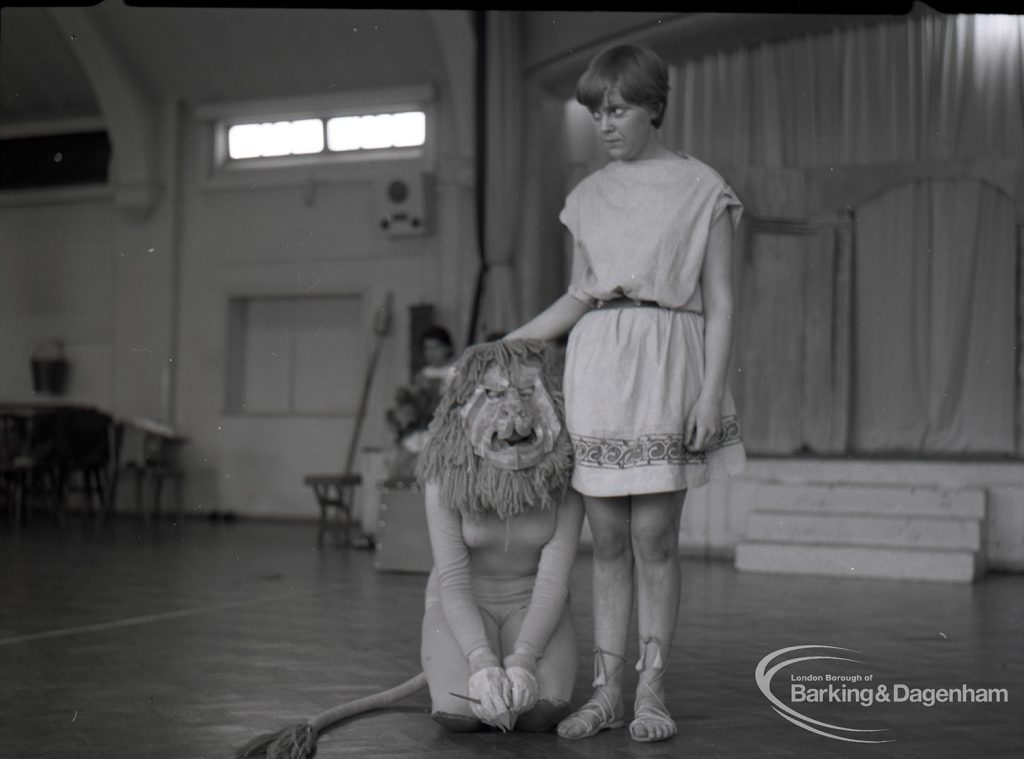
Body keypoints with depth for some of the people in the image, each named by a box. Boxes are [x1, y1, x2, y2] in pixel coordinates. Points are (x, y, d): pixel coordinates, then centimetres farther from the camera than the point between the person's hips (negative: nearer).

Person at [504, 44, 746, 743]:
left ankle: (652, 691, 4)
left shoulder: (702, 189, 2)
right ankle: (608, 690, 9)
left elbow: (719, 304, 0)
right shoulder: (589, 196, 13)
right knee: (609, 540, 5)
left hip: (665, 370, -4)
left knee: (655, 537, -4)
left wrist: (711, 393, -8)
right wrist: (504, 346, 12)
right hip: (595, 370, 4)